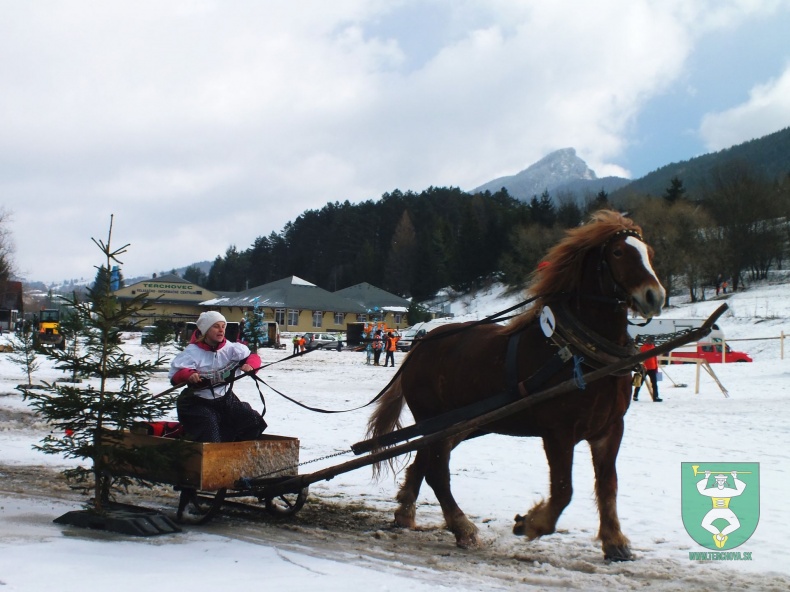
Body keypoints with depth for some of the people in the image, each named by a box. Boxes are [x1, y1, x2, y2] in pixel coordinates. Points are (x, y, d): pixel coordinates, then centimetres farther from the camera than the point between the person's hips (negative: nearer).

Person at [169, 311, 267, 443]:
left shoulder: (230, 348, -3)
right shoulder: (192, 352, -14)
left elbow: (253, 357, 3)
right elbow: (175, 375, -20)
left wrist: (249, 365, -21)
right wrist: (188, 374, -43)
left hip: (225, 399, 4)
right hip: (198, 403, -4)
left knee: (253, 422, -8)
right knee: (211, 441, -23)